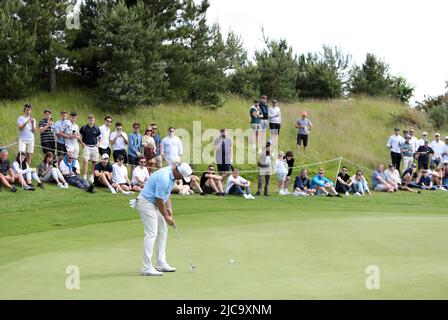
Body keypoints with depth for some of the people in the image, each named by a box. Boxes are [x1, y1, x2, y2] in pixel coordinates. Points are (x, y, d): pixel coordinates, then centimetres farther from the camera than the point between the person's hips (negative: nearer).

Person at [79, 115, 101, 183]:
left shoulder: (96, 128, 5)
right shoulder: (84, 128, 0)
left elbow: (100, 137, 17)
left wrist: (99, 144, 3)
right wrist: (82, 143, 0)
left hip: (94, 147, 3)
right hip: (87, 146, -2)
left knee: (94, 162, 6)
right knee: (85, 161, -12)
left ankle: (92, 177, 17)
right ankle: (84, 177, -10)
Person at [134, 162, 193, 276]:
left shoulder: (171, 175, 3)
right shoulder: (164, 178, -27)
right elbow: (159, 201, -20)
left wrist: (169, 208, 6)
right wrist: (166, 217, -9)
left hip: (153, 204, 10)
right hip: (146, 203, -10)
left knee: (163, 231, 11)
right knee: (151, 234, -12)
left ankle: (161, 264, 15)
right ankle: (147, 268, -11)